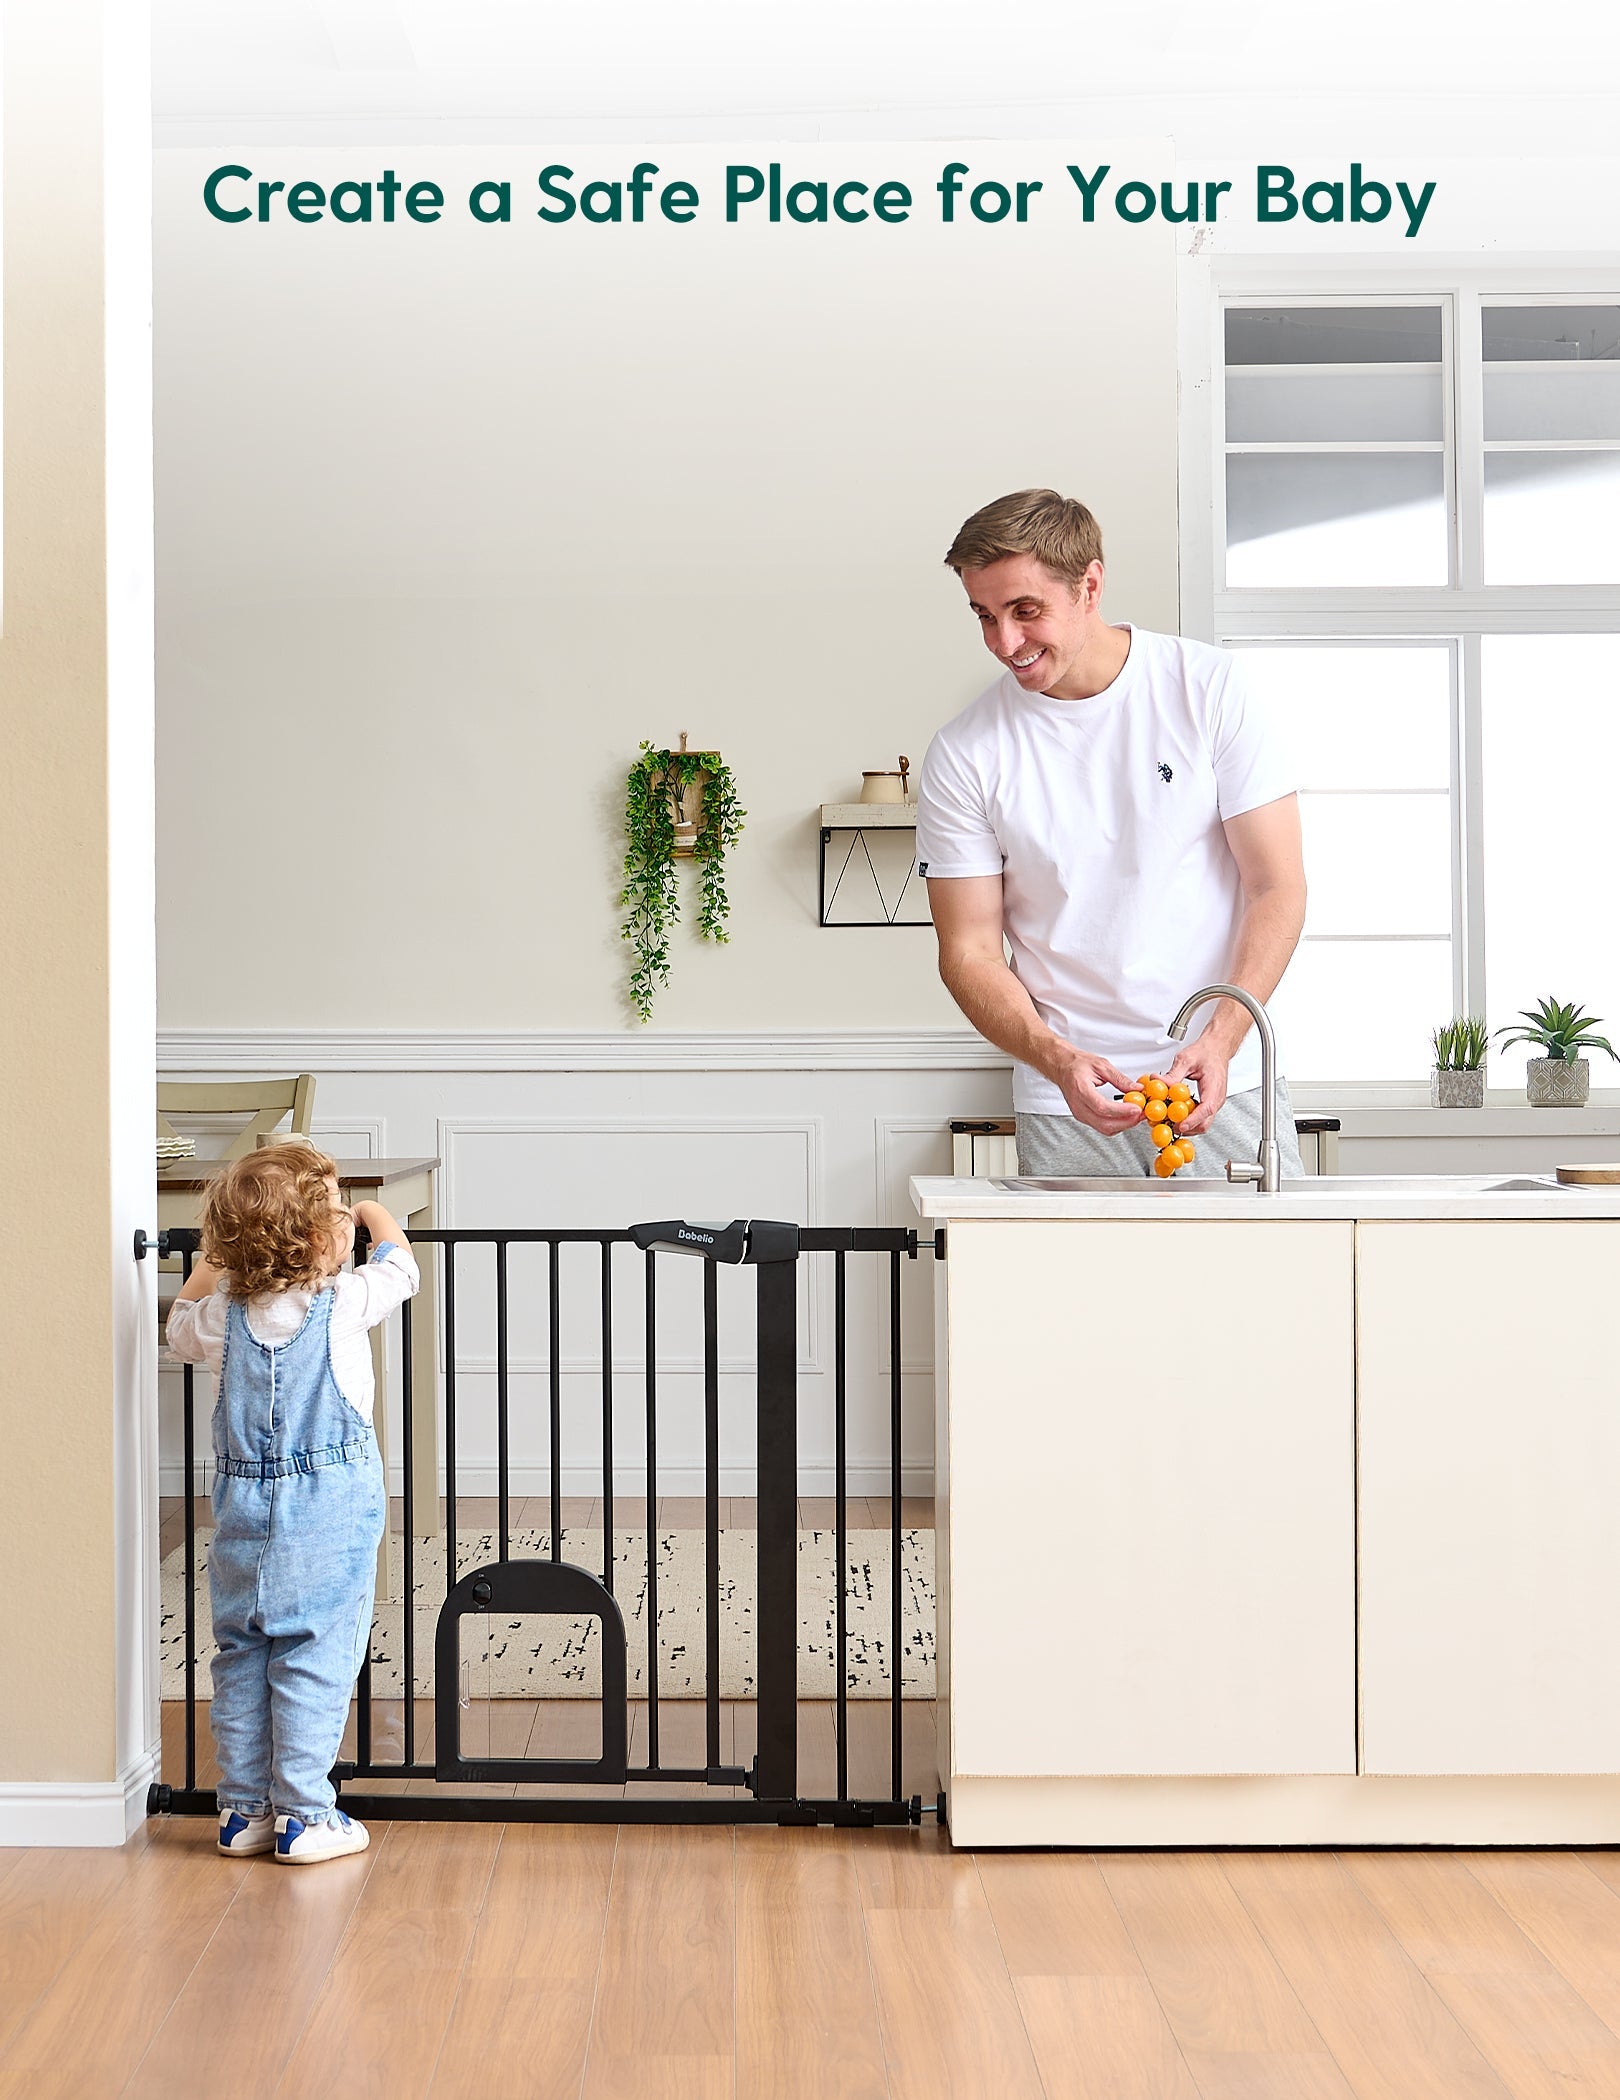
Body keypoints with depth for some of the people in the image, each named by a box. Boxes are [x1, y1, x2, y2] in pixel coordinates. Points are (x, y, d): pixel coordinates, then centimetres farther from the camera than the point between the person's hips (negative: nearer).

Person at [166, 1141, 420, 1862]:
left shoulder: (221, 1315, -1)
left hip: (243, 1514, 4)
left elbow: (180, 1329, 24)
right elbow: (401, 1268, 10)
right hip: (329, 1518, -4)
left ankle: (242, 1811, 20)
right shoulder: (343, 1303, -11)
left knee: (240, 1656, 12)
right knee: (314, 1660, 1)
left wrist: (211, 1259, 30)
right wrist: (373, 1214, 28)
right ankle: (303, 1817, 5)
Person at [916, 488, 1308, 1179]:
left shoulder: (1209, 686, -3)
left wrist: (1220, 1039, -17)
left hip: (1224, 1080, 0)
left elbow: (1278, 887, -3)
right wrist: (1059, 1061, -18)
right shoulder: (963, 756, -2)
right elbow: (968, 952, -1)